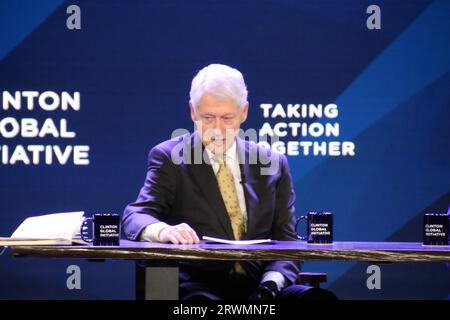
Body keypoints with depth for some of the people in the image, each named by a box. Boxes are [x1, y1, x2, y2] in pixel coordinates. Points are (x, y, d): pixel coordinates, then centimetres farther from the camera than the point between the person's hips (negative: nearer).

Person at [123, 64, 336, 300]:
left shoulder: (272, 164, 16)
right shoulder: (169, 158, 8)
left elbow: (286, 238, 12)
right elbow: (135, 216, -4)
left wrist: (271, 283, -10)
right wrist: (163, 230, -30)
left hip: (257, 286, 3)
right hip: (199, 287, -3)